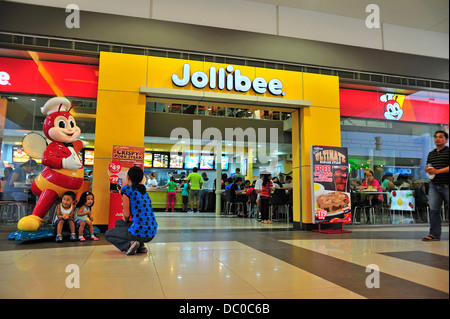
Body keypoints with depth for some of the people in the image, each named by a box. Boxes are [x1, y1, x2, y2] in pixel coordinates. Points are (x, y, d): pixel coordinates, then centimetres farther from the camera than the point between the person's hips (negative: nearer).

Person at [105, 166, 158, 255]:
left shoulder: (126, 188, -7)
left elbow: (126, 214, -8)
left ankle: (130, 243, -7)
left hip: (139, 231, -7)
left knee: (107, 234, 18)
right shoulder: (143, 190, 15)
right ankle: (140, 246, 13)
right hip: (152, 233, 7)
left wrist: (125, 220, 16)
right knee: (118, 223, 30)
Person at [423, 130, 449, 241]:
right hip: (434, 185, 5)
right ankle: (434, 234, 5)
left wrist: (437, 171, -17)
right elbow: (427, 166, 25)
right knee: (433, 209, 1)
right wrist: (427, 169, 2)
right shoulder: (431, 154, 19)